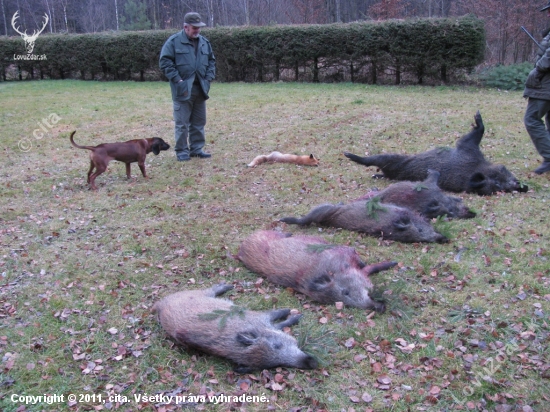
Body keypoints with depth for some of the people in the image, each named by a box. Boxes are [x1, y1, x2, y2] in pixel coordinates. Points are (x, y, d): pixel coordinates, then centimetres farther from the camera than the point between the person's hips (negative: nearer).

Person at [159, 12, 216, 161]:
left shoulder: (204, 42, 11)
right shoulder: (174, 41, -6)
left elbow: (211, 61, 20)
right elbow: (165, 62, -8)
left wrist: (208, 78, 5)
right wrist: (177, 79, -14)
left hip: (200, 89, 6)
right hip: (183, 89, -5)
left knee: (199, 122, 11)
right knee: (182, 123, -1)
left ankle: (197, 148, 22)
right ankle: (182, 151, 8)